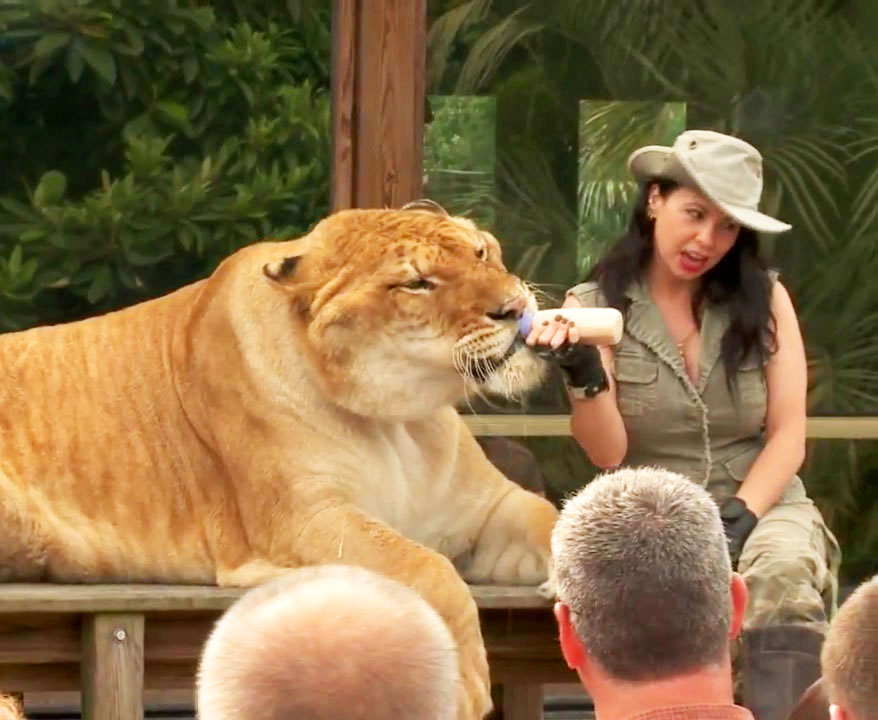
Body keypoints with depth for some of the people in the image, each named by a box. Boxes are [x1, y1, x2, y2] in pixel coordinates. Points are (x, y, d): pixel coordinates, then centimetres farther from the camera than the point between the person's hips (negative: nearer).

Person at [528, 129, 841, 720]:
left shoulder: (764, 299, 7)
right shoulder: (598, 306, 3)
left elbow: (788, 437, 4)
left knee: (785, 581, -34)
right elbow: (608, 455, -4)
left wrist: (740, 516, -12)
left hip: (760, 504, 1)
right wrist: (586, 375, -23)